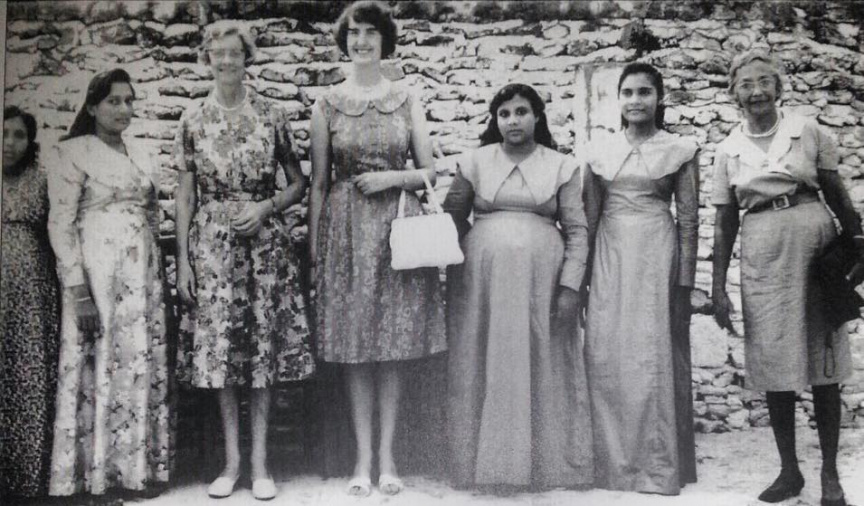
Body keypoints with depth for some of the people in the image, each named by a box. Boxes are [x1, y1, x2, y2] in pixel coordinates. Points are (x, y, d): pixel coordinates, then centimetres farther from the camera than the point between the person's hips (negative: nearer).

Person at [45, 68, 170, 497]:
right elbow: (61, 224, -9)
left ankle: (136, 467, 14)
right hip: (98, 277, -6)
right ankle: (92, 475, 5)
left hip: (143, 277, 6)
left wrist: (156, 278, 12)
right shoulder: (72, 153, -3)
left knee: (143, 368, 6)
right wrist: (78, 290, -17)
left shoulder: (140, 155, 17)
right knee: (98, 368, -4)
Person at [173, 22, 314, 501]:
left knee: (263, 348, 2)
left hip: (265, 241, 0)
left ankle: (259, 462, 12)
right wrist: (182, 259, 0)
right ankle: (232, 461, 15)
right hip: (212, 243, 1)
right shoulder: (193, 119, 4)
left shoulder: (272, 115, 2)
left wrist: (266, 206, -11)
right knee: (219, 350, 3)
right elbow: (185, 195, 4)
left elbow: (298, 184, 7)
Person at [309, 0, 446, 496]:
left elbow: (430, 172, 7)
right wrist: (314, 245, 1)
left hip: (397, 224, 0)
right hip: (346, 228, 0)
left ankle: (387, 456, 13)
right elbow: (319, 182, 6)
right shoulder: (328, 104, 6)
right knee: (356, 348, 3)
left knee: (395, 346, 3)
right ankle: (364, 458, 12)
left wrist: (391, 177, -11)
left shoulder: (407, 100, 6)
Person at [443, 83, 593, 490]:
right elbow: (450, 219, 12)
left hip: (542, 283, 0)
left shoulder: (562, 167, 5)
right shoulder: (476, 162, 7)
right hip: (482, 282, 1)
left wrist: (571, 285, -6)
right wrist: (458, 268, 4)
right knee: (486, 370, 3)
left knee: (542, 372, 3)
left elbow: (577, 231, 3)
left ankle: (546, 463, 13)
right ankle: (485, 462, 12)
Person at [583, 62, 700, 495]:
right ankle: (613, 463, 15)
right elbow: (590, 216, 11)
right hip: (609, 255, 2)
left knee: (654, 359, -1)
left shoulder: (679, 150, 2)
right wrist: (582, 276, 8)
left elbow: (688, 221, 2)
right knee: (606, 360, 2)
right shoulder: (599, 150, 9)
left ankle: (658, 468, 9)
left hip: (658, 256, -2)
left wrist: (684, 285, -3)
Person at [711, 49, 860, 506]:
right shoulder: (728, 151, 5)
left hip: (815, 246, -1)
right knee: (773, 367, 6)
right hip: (761, 257, 2)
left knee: (822, 365, 4)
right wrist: (718, 288, 3)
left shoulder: (809, 132, 1)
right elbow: (724, 223, 7)